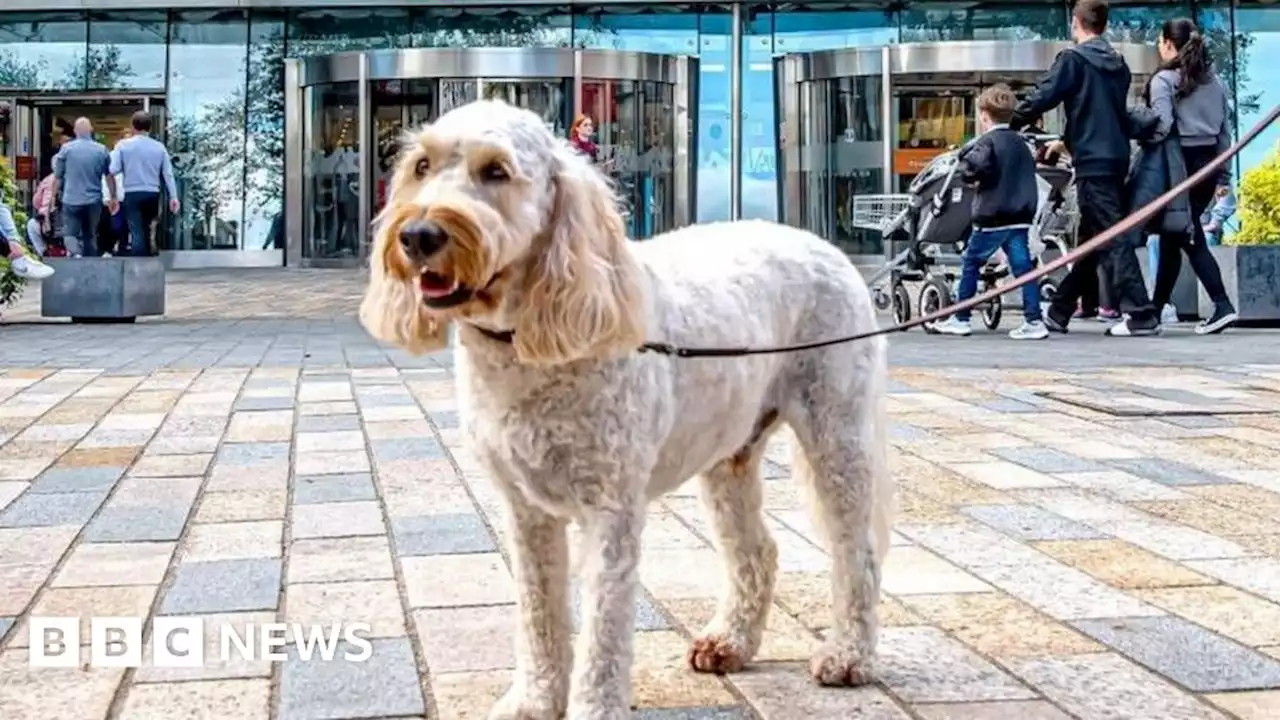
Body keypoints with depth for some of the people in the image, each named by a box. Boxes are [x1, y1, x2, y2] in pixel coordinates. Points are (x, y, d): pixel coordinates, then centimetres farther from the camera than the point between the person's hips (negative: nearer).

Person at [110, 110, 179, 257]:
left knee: (137, 232, -3)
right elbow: (168, 173, 2)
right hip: (152, 194, 3)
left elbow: (113, 170, -9)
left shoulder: (123, 145, -4)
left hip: (132, 194, -3)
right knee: (146, 230, 21)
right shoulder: (159, 147, 3)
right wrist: (173, 197, 4)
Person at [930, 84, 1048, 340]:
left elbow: (970, 170, -24)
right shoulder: (1020, 142, 15)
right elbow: (1029, 171, 24)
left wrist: (966, 154, -4)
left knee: (971, 264, 7)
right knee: (1022, 266, 1)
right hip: (1020, 216, 6)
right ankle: (1033, 321, -6)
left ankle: (960, 319, 12)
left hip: (993, 218, -6)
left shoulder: (987, 141, -9)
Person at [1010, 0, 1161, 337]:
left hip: (1093, 162, -8)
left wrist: (1009, 125, -2)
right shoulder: (1118, 65, 15)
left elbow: (1042, 98, -16)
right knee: (1090, 240, 12)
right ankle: (1058, 312, 20)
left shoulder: (1073, 59, -7)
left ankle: (1141, 315, -14)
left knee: (1112, 239, -9)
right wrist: (1067, 140, 32)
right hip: (1117, 158, 8)